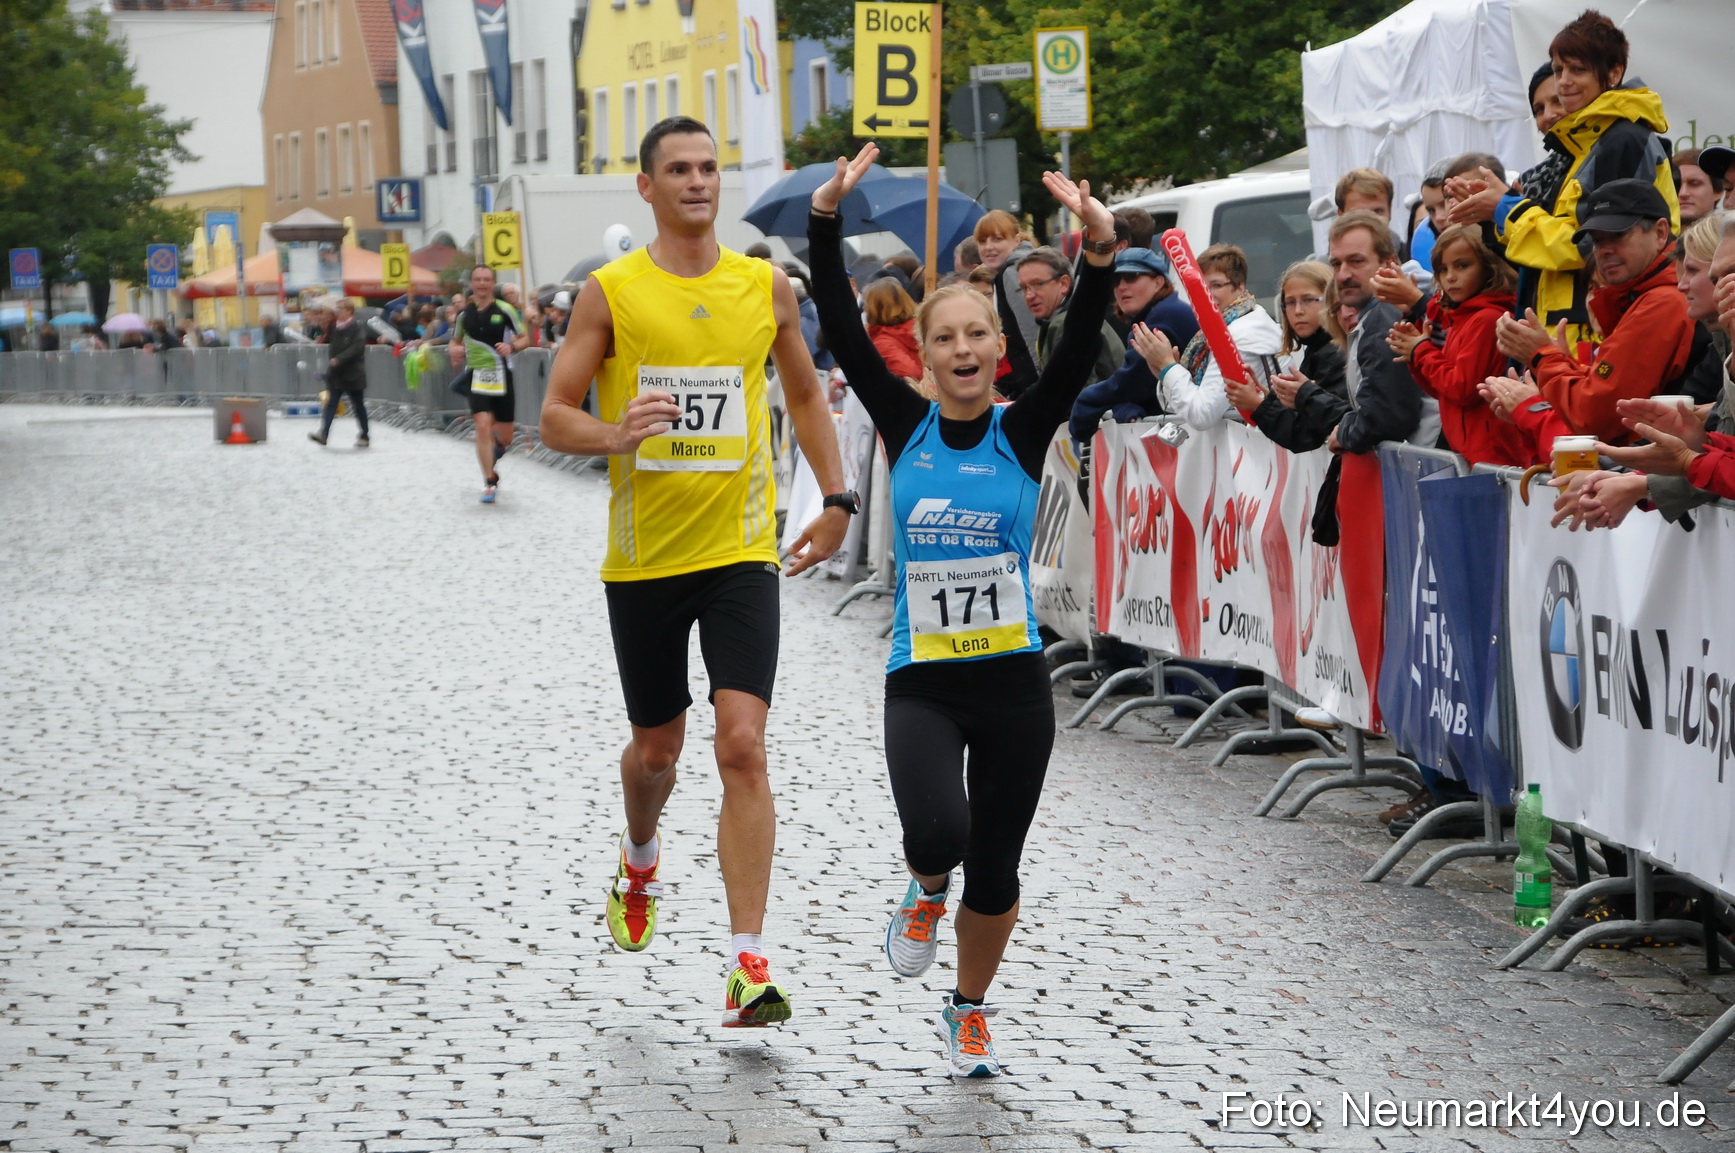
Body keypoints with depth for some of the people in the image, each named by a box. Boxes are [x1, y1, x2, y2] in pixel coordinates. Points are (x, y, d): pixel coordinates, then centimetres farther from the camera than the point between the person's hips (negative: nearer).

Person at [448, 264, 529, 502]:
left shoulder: (505, 310, -3)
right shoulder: (464, 314, 5)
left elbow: (525, 339, 1)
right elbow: (455, 341, 20)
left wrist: (511, 346, -19)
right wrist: (454, 350, -3)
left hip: (501, 376, 0)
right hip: (476, 377, 0)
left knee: (505, 438, 5)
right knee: (483, 426, -17)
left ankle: (495, 448, 43)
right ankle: (490, 481, -9)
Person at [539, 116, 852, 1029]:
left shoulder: (766, 287, 4)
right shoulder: (609, 293, -3)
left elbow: (805, 393, 19)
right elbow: (555, 418, -2)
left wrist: (836, 498, 11)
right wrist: (614, 435, -23)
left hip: (741, 551, 0)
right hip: (642, 556, 0)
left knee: (742, 746, -13)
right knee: (656, 748, 14)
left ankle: (748, 965, -12)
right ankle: (639, 864, 48)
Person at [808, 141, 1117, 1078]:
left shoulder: (1024, 430, -2)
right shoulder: (905, 426, 0)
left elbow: (1078, 348, -18)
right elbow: (841, 330, -9)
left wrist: (1100, 251, -33)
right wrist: (826, 220, -20)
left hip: (1013, 682, 1)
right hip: (921, 682, 0)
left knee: (994, 874, 8)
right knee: (938, 835, -24)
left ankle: (970, 1010, 34)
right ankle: (925, 894, 13)